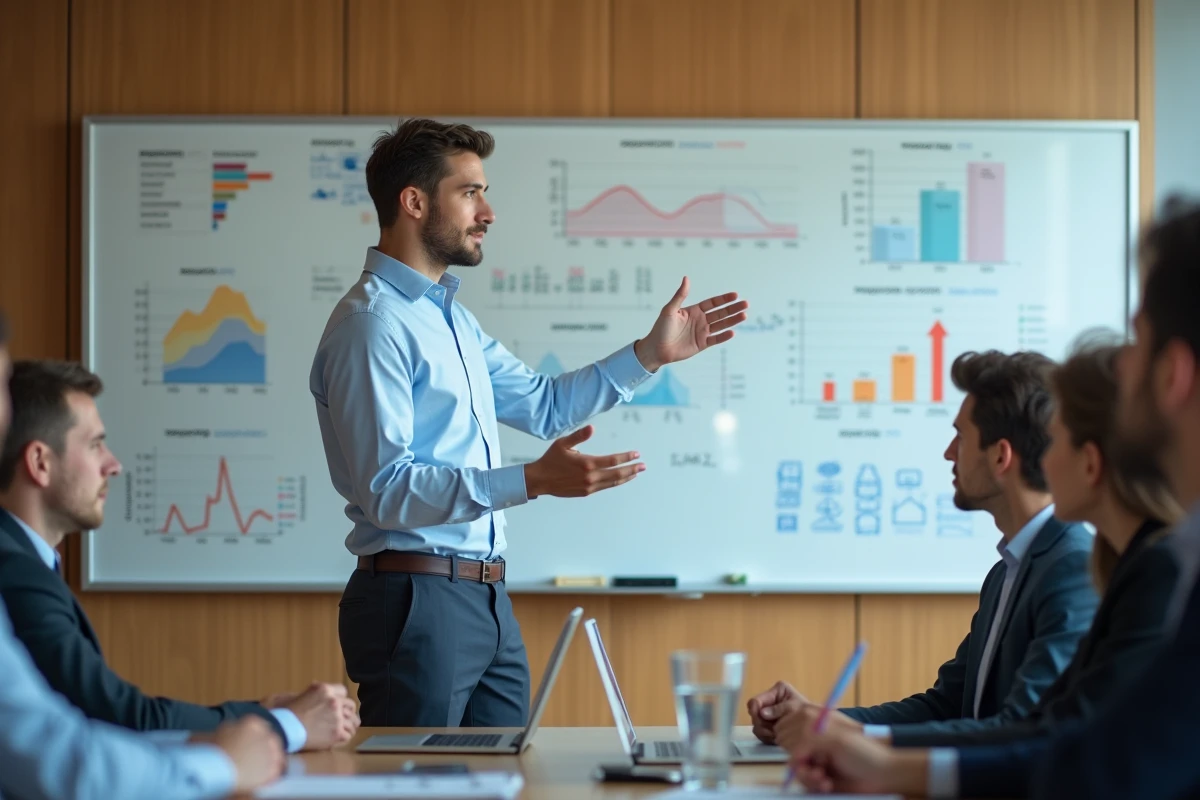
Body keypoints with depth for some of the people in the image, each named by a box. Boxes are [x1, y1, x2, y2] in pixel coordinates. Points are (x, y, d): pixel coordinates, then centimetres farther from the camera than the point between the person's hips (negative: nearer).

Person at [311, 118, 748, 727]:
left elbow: (543, 405, 27)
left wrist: (652, 353, 18)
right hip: (416, 601, -10)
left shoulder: (451, 317, 18)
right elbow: (387, 490, -22)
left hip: (487, 600, 10)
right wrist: (533, 481, -30)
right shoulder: (373, 324, -14)